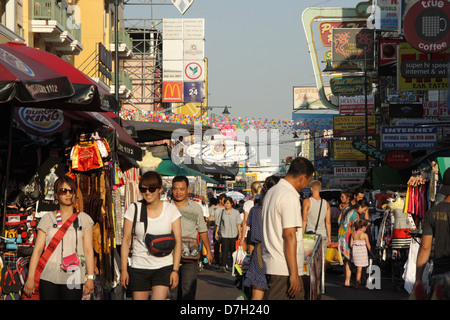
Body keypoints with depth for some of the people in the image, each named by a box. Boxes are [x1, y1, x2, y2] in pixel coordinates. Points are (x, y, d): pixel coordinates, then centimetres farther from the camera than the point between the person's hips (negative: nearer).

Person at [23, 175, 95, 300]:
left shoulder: (84, 219, 10)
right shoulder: (48, 219, 9)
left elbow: (88, 250, 6)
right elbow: (37, 249, 5)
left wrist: (90, 278, -2)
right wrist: (30, 278, -1)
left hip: (73, 279, 0)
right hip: (49, 279, 0)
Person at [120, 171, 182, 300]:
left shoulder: (171, 209, -1)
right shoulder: (133, 209, -1)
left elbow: (178, 241, 0)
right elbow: (126, 240, 1)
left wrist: (175, 270, -6)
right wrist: (124, 269, -3)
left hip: (164, 267, -1)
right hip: (139, 268, 1)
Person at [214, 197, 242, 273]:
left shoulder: (236, 212, 6)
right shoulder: (222, 212, 8)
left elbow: (238, 224, 4)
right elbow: (218, 223, 12)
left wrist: (239, 234, -2)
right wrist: (216, 233, 7)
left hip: (233, 235, 0)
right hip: (224, 235, 0)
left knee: (233, 251, 5)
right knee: (225, 251, -10)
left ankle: (234, 266, 16)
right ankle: (223, 266, -12)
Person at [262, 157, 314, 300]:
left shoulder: (271, 192, 15)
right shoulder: (290, 196, -15)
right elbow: (289, 235, -19)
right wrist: (294, 273, -19)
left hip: (271, 265, 10)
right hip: (284, 270, -10)